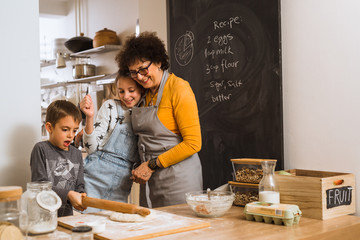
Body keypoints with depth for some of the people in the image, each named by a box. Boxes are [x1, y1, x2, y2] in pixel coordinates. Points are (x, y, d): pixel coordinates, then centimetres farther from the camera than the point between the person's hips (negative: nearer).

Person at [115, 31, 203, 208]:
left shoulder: (178, 88, -12)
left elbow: (193, 143, -15)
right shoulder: (147, 93, 11)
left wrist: (152, 165, -13)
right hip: (150, 179, 7)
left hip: (178, 178, -7)